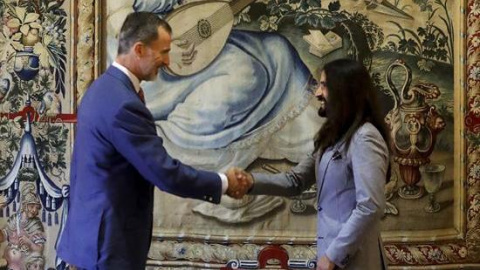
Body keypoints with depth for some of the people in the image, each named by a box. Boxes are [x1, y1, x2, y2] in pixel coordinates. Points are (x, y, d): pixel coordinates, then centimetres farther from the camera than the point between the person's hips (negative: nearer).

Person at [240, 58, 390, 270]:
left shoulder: (364, 139, -17)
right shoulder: (334, 136, 11)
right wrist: (253, 181, -8)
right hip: (332, 248, 8)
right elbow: (295, 181, 8)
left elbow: (370, 208, -23)